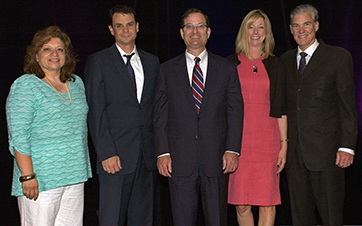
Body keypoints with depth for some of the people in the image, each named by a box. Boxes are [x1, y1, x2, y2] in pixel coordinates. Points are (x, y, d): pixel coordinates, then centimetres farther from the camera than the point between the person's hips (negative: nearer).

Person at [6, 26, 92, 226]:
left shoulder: (77, 84, 14)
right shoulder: (25, 86, -5)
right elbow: (18, 137, -11)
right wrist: (27, 176, -17)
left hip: (75, 176, 6)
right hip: (41, 179, -6)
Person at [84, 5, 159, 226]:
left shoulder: (152, 61, 14)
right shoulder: (98, 62, 1)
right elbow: (95, 112, -5)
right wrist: (106, 153, -13)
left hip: (148, 156, 4)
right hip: (116, 156, -4)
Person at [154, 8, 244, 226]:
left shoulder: (227, 69, 8)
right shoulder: (167, 70, 8)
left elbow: (235, 112, 4)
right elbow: (161, 115, 6)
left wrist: (232, 150, -5)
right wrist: (163, 153, -3)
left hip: (216, 158, 0)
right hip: (180, 160, 0)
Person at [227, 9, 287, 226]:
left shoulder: (275, 65, 9)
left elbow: (280, 108, 9)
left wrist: (284, 144, 2)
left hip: (267, 139, 0)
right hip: (237, 139, 0)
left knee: (268, 203, -2)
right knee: (241, 205, 1)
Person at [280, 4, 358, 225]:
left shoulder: (339, 57, 0)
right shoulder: (285, 60, 14)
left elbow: (348, 106, -3)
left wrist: (347, 147, -11)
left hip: (325, 150, -4)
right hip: (294, 152, 4)